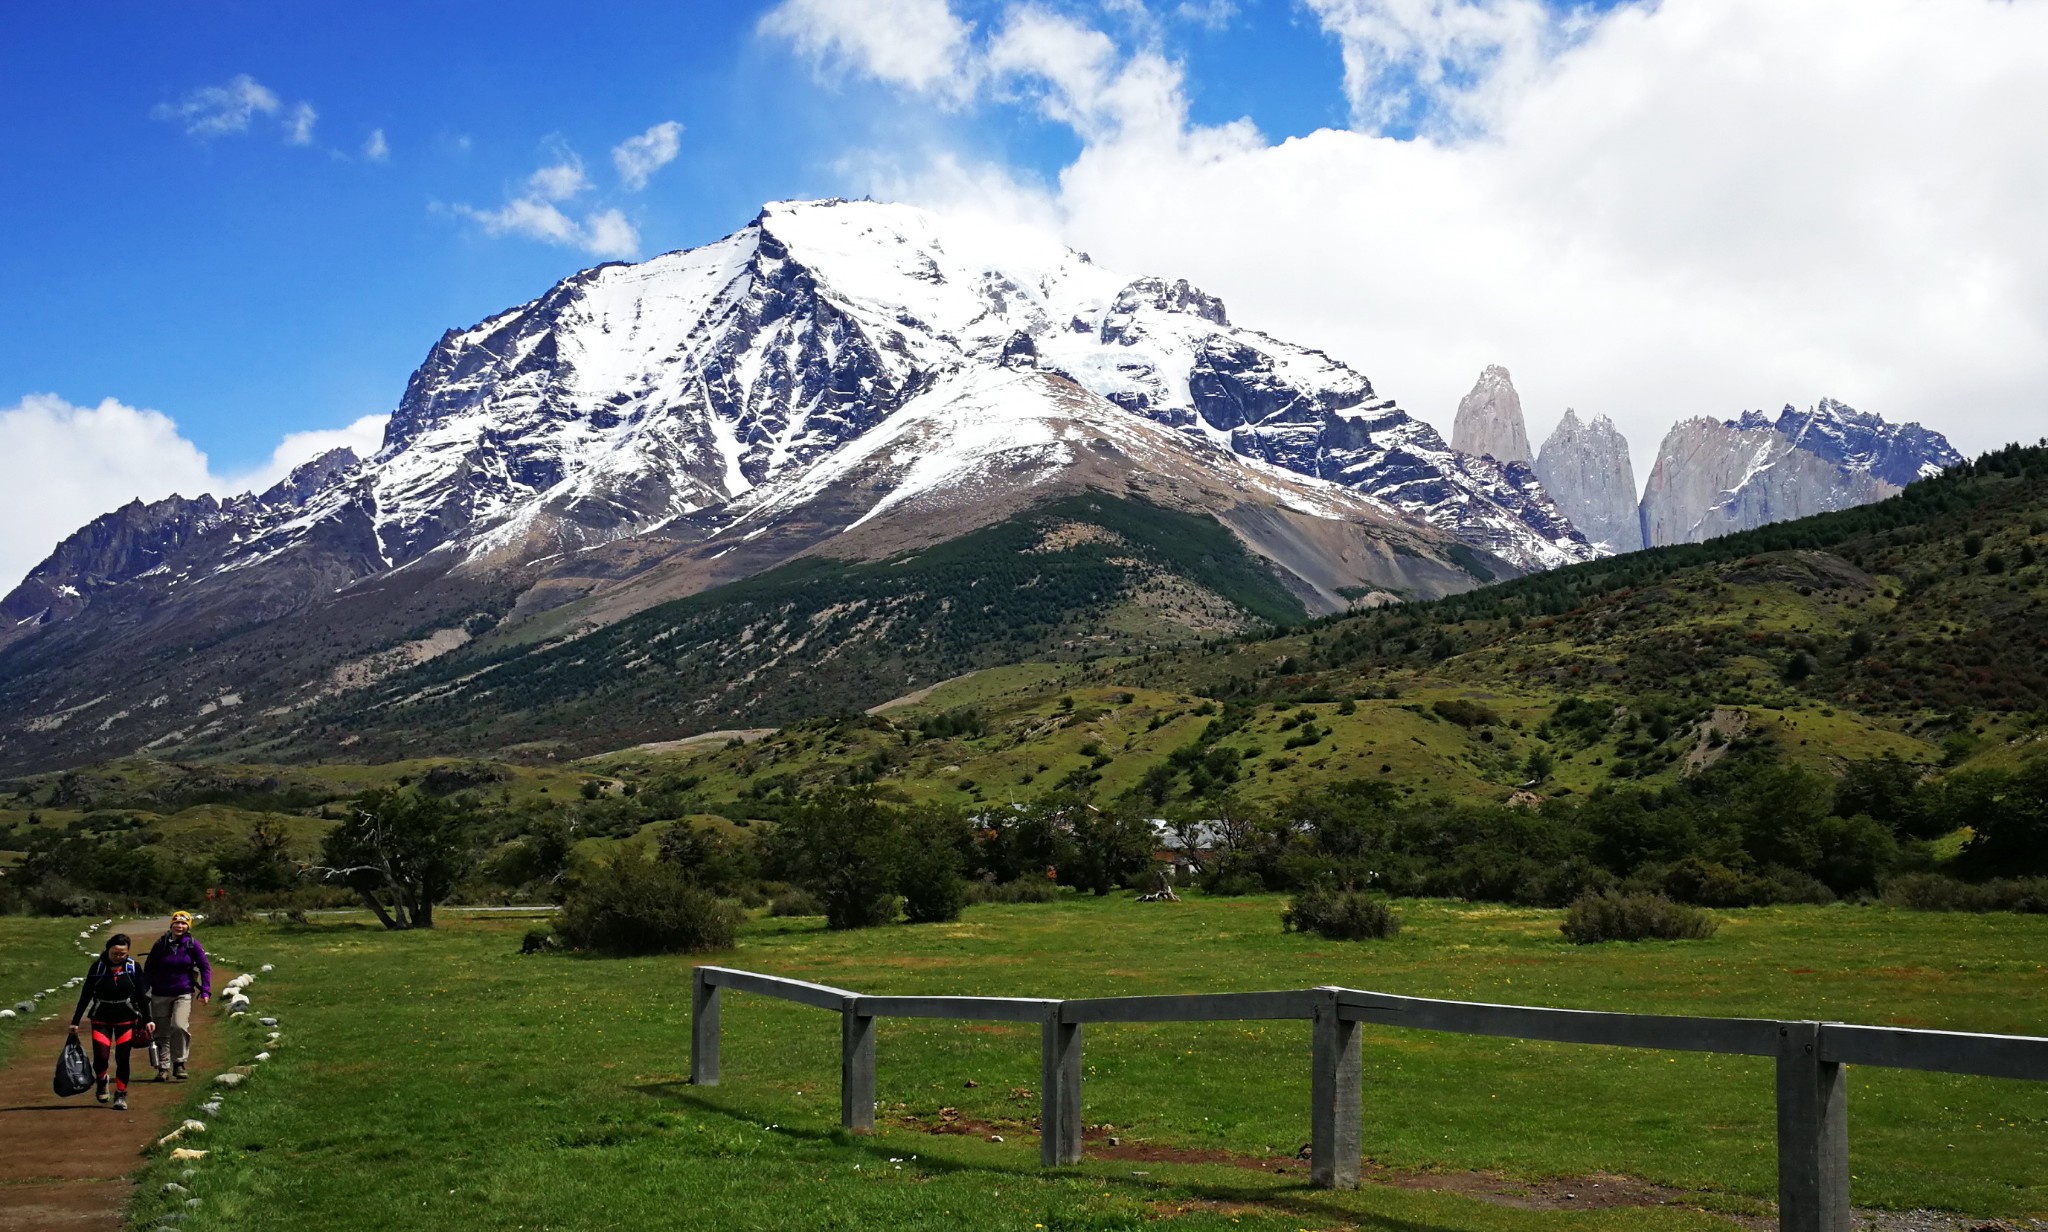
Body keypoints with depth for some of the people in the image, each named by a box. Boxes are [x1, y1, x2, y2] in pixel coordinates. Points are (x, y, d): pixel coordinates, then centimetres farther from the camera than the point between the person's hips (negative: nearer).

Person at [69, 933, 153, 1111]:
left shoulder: (132, 967, -4)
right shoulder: (97, 967, -7)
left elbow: (141, 995, 1)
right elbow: (85, 995, -1)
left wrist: (147, 1020, -1)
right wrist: (75, 1021, 0)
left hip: (126, 1019, 1)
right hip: (102, 1019, 0)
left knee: (122, 1059, 1)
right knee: (100, 1058, -10)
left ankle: (121, 1095, 16)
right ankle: (102, 1081, 23)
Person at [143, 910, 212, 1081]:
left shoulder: (192, 944, -2)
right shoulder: (160, 944, 1)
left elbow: (205, 967, 4)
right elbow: (148, 969, 10)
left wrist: (206, 990, -3)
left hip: (183, 994, -2)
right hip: (160, 995, 2)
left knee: (179, 1026, -20)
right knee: (162, 1033, 5)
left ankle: (179, 1064, -6)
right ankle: (164, 1068, 16)